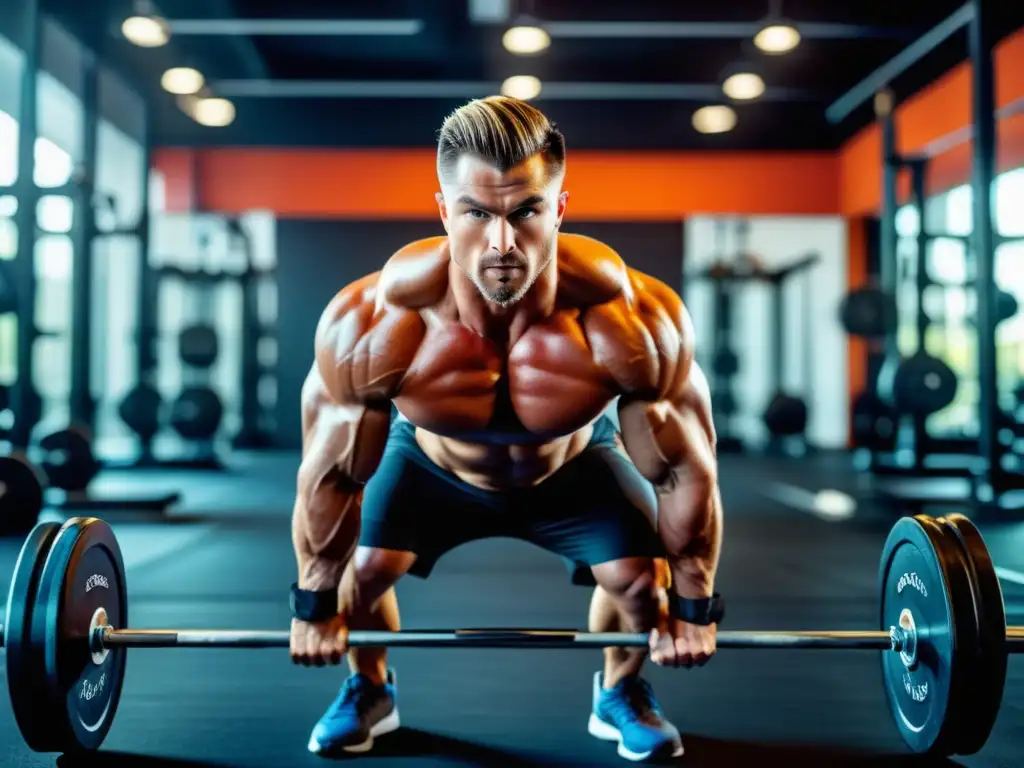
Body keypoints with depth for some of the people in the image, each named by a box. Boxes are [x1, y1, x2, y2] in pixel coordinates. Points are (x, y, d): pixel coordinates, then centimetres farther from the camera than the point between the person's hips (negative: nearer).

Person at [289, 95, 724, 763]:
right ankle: (371, 691, 22)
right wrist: (315, 604, -9)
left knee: (642, 578, -13)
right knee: (360, 566, -12)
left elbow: (685, 470, -23)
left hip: (576, 466, 0)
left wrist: (695, 606, -13)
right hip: (432, 464, 0)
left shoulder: (632, 321, -40)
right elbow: (333, 474, -21)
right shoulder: (373, 323, -39)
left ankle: (621, 695, 22)